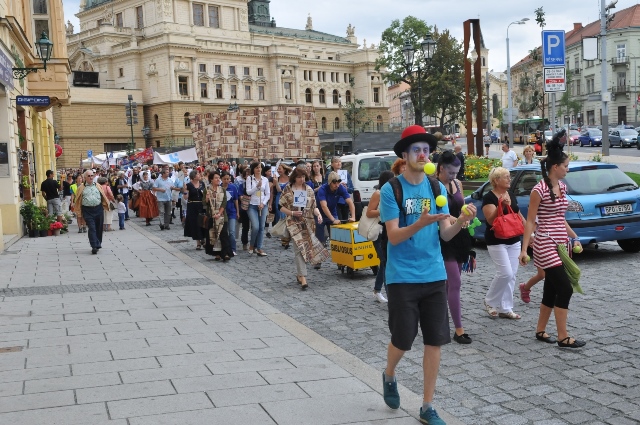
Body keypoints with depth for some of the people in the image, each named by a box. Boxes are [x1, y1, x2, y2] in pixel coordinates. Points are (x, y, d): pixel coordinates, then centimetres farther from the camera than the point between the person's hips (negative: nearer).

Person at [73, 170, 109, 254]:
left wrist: (106, 205, 6)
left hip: (98, 209, 3)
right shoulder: (81, 188, 5)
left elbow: (103, 197, 15)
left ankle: (98, 244, 27)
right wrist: (79, 212, 4)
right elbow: (78, 200, 8)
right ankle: (94, 246, -14)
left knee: (99, 228, 10)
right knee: (92, 228, -11)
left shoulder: (98, 186, 12)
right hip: (87, 210, -3)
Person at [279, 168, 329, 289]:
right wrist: (292, 213, -14)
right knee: (300, 247, -13)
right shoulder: (287, 189, 0)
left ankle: (299, 274, 24)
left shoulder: (309, 190, 10)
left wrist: (318, 214, -10)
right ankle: (303, 277, -17)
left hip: (308, 223, 4)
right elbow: (281, 207, 1)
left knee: (306, 247, 6)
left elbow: (314, 206, 10)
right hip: (294, 223, -4)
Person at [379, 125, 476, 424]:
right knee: (402, 339, 4)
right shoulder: (391, 189, -8)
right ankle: (389, 376, 37)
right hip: (403, 277, -4)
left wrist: (461, 221, -18)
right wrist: (421, 223, -31)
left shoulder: (437, 188, 5)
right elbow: (393, 237, -14)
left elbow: (445, 234, 3)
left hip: (434, 276, 4)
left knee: (435, 341, 5)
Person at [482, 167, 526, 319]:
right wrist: (501, 206, -33)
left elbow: (519, 216, 19)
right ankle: (490, 301, 8)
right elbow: (491, 220, -21)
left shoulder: (511, 196, 11)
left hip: (514, 241, 7)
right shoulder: (489, 197, -11)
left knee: (512, 275, 6)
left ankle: (505, 309, 14)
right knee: (505, 273, -13)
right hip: (497, 242, -7)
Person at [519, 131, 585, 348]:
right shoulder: (539, 190, -14)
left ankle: (540, 331, 23)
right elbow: (530, 221, -12)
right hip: (546, 244, -8)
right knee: (565, 288, -11)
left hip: (561, 243, 8)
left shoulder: (563, 187, 10)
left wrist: (575, 238, 16)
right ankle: (563, 338, -4)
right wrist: (524, 249, -15)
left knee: (552, 289, 11)